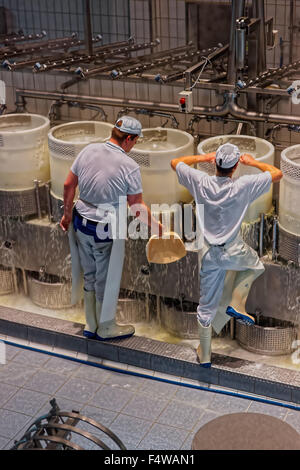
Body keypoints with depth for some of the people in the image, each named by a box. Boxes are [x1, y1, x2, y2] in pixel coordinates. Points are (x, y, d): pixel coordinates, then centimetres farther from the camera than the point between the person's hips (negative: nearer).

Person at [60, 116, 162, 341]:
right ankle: (106, 327, 30)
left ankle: (91, 325, 35)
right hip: (106, 230, -6)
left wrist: (68, 214, 18)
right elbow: (137, 207, -11)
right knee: (107, 279, 13)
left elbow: (69, 185, 5)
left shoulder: (89, 150, -2)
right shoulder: (130, 166, -18)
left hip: (81, 222, 6)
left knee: (90, 276, 20)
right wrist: (155, 225, 6)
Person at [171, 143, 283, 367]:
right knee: (255, 265, 33)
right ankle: (236, 304, 15)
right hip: (233, 252, -2)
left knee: (207, 304, 14)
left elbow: (175, 162, 5)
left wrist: (203, 157, 11)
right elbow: (277, 173, -5)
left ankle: (204, 355, 24)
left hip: (208, 253, 2)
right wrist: (253, 162, 6)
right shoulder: (243, 186, -17)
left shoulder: (201, 182, -12)